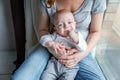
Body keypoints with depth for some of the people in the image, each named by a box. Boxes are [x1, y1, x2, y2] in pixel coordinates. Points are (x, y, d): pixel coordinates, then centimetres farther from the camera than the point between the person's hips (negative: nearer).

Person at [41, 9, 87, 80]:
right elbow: (43, 38, -6)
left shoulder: (77, 35, -3)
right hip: (55, 63, 2)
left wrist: (75, 38, -25)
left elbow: (84, 49, -15)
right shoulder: (56, 35, 0)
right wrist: (52, 43, -24)